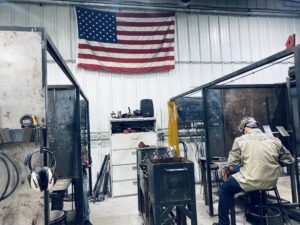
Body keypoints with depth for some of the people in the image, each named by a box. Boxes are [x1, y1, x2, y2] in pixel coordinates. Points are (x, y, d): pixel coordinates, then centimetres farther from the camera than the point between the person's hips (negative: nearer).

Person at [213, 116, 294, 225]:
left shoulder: (240, 140, -7)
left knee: (225, 189, 17)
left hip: (250, 182, -5)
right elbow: (289, 160, 12)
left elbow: (232, 163, -7)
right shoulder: (275, 140, 2)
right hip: (271, 182, 5)